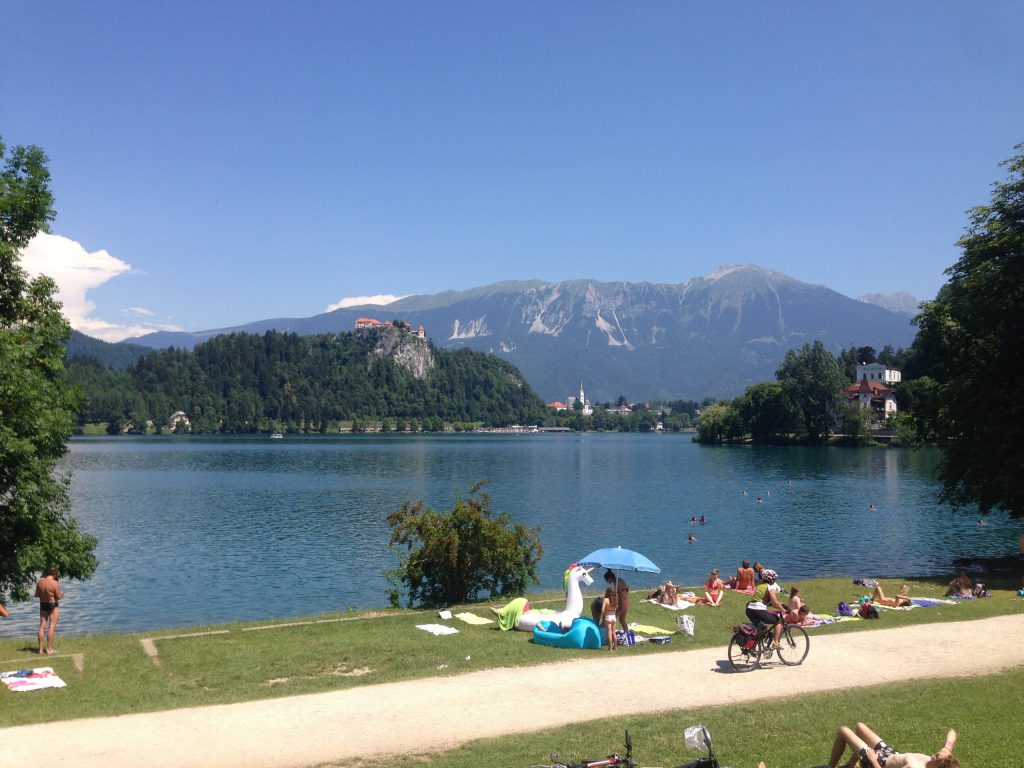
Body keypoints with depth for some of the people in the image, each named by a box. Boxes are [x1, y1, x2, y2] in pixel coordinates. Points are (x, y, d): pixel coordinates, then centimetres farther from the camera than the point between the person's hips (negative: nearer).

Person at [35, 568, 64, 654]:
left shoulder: (39, 582, -3)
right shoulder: (55, 583, -19)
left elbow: (36, 595, 5)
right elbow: (58, 597, -15)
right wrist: (61, 594, 6)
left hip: (43, 605, 5)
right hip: (53, 605, -5)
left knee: (42, 626, 10)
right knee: (52, 626, 1)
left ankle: (40, 649, 11)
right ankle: (49, 648, -1)